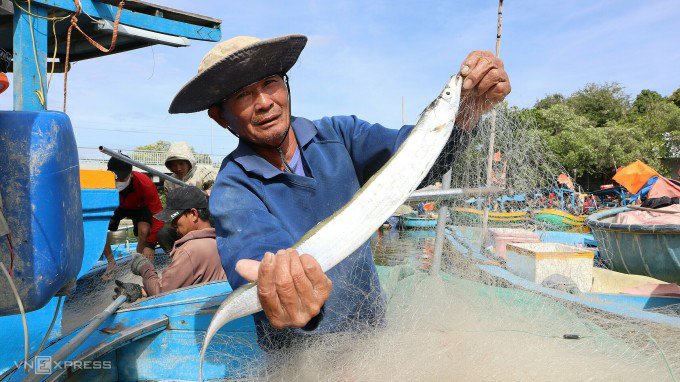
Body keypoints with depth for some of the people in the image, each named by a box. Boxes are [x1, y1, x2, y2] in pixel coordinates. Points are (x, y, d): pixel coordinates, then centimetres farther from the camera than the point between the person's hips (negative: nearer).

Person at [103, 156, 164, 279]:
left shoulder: (145, 184, -38)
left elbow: (158, 214, -35)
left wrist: (151, 245, -39)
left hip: (139, 207, -2)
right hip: (116, 206, 2)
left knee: (144, 231, -28)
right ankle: (111, 262, 5)